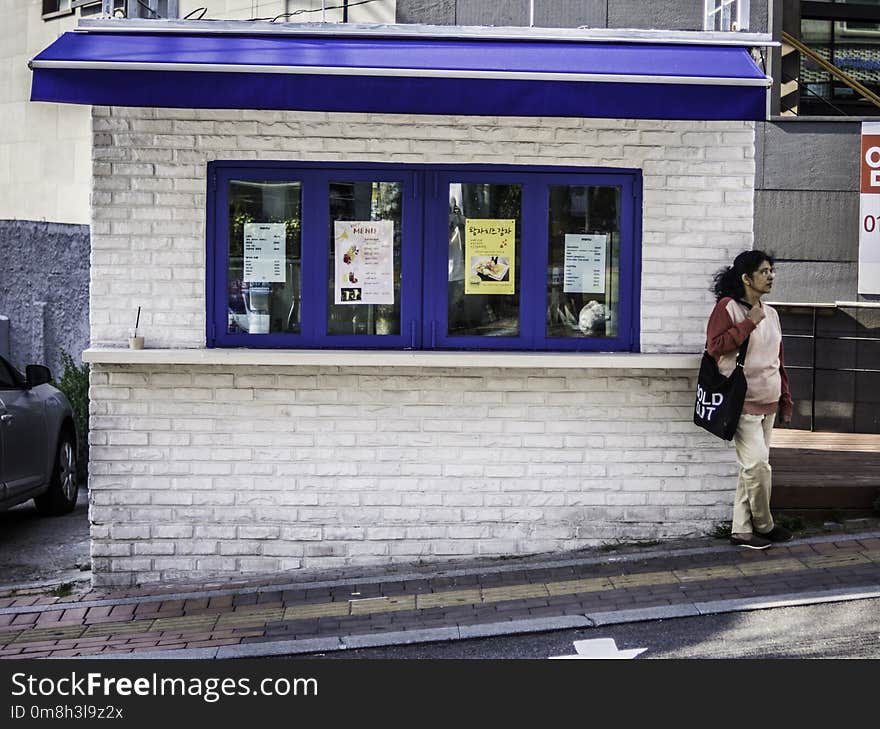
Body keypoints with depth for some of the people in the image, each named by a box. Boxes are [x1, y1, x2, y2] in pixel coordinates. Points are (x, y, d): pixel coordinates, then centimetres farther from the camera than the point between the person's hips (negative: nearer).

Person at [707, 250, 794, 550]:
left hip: (767, 403, 7)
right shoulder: (728, 307, -6)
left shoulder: (771, 314, 15)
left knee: (752, 467, 8)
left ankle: (741, 530, 13)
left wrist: (786, 400, 17)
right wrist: (749, 323, -17)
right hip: (743, 402, -7)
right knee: (758, 464, -12)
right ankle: (764, 525, 7)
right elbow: (714, 346, -17)